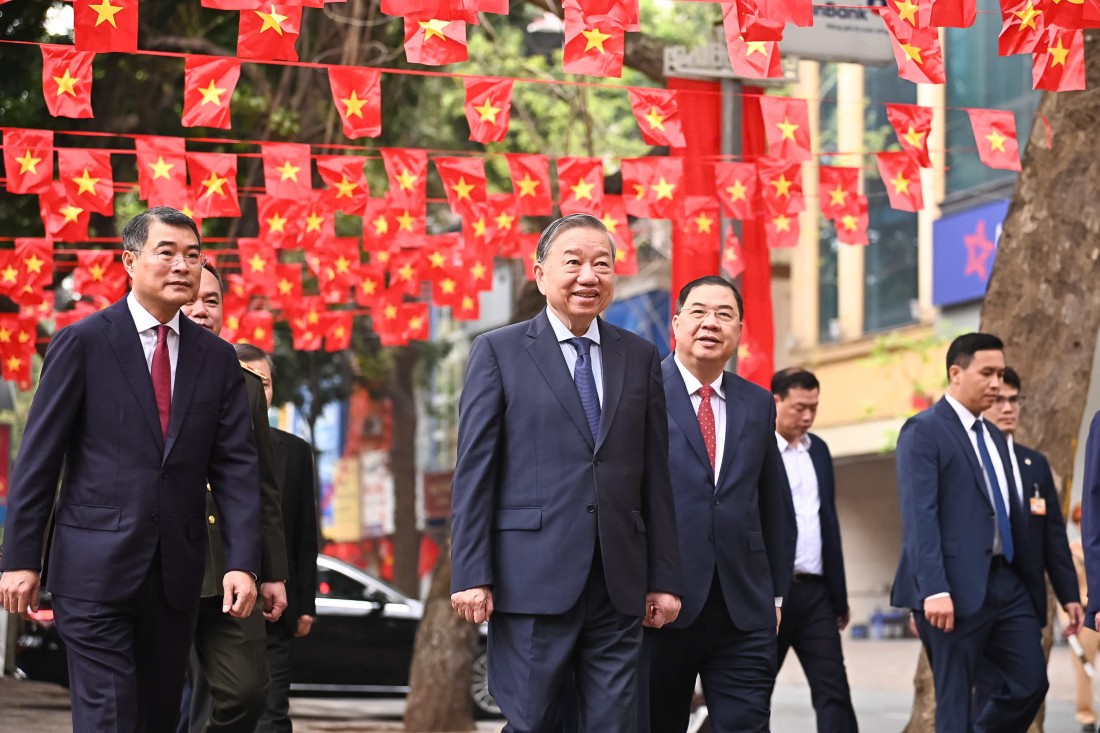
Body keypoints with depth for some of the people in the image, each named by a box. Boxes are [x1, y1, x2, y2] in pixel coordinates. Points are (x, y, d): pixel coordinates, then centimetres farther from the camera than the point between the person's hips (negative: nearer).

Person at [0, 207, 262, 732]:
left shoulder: (217, 358, 9)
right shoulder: (83, 343, -1)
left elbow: (236, 467, 5)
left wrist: (242, 563, -7)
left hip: (177, 572, 4)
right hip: (96, 567, -4)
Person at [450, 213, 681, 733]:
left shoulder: (641, 357, 13)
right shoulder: (498, 352, 3)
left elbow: (655, 476, 11)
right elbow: (473, 472, -1)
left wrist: (664, 578, 7)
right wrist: (471, 574, -8)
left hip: (620, 586, 3)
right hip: (532, 582, -3)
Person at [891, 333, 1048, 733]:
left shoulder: (994, 436, 19)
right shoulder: (923, 430, -8)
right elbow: (919, 515, -16)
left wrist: (1026, 576, 13)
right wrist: (934, 589, -23)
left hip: (1007, 582, 8)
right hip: (958, 587, -8)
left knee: (1031, 682, 4)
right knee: (955, 700, -1)